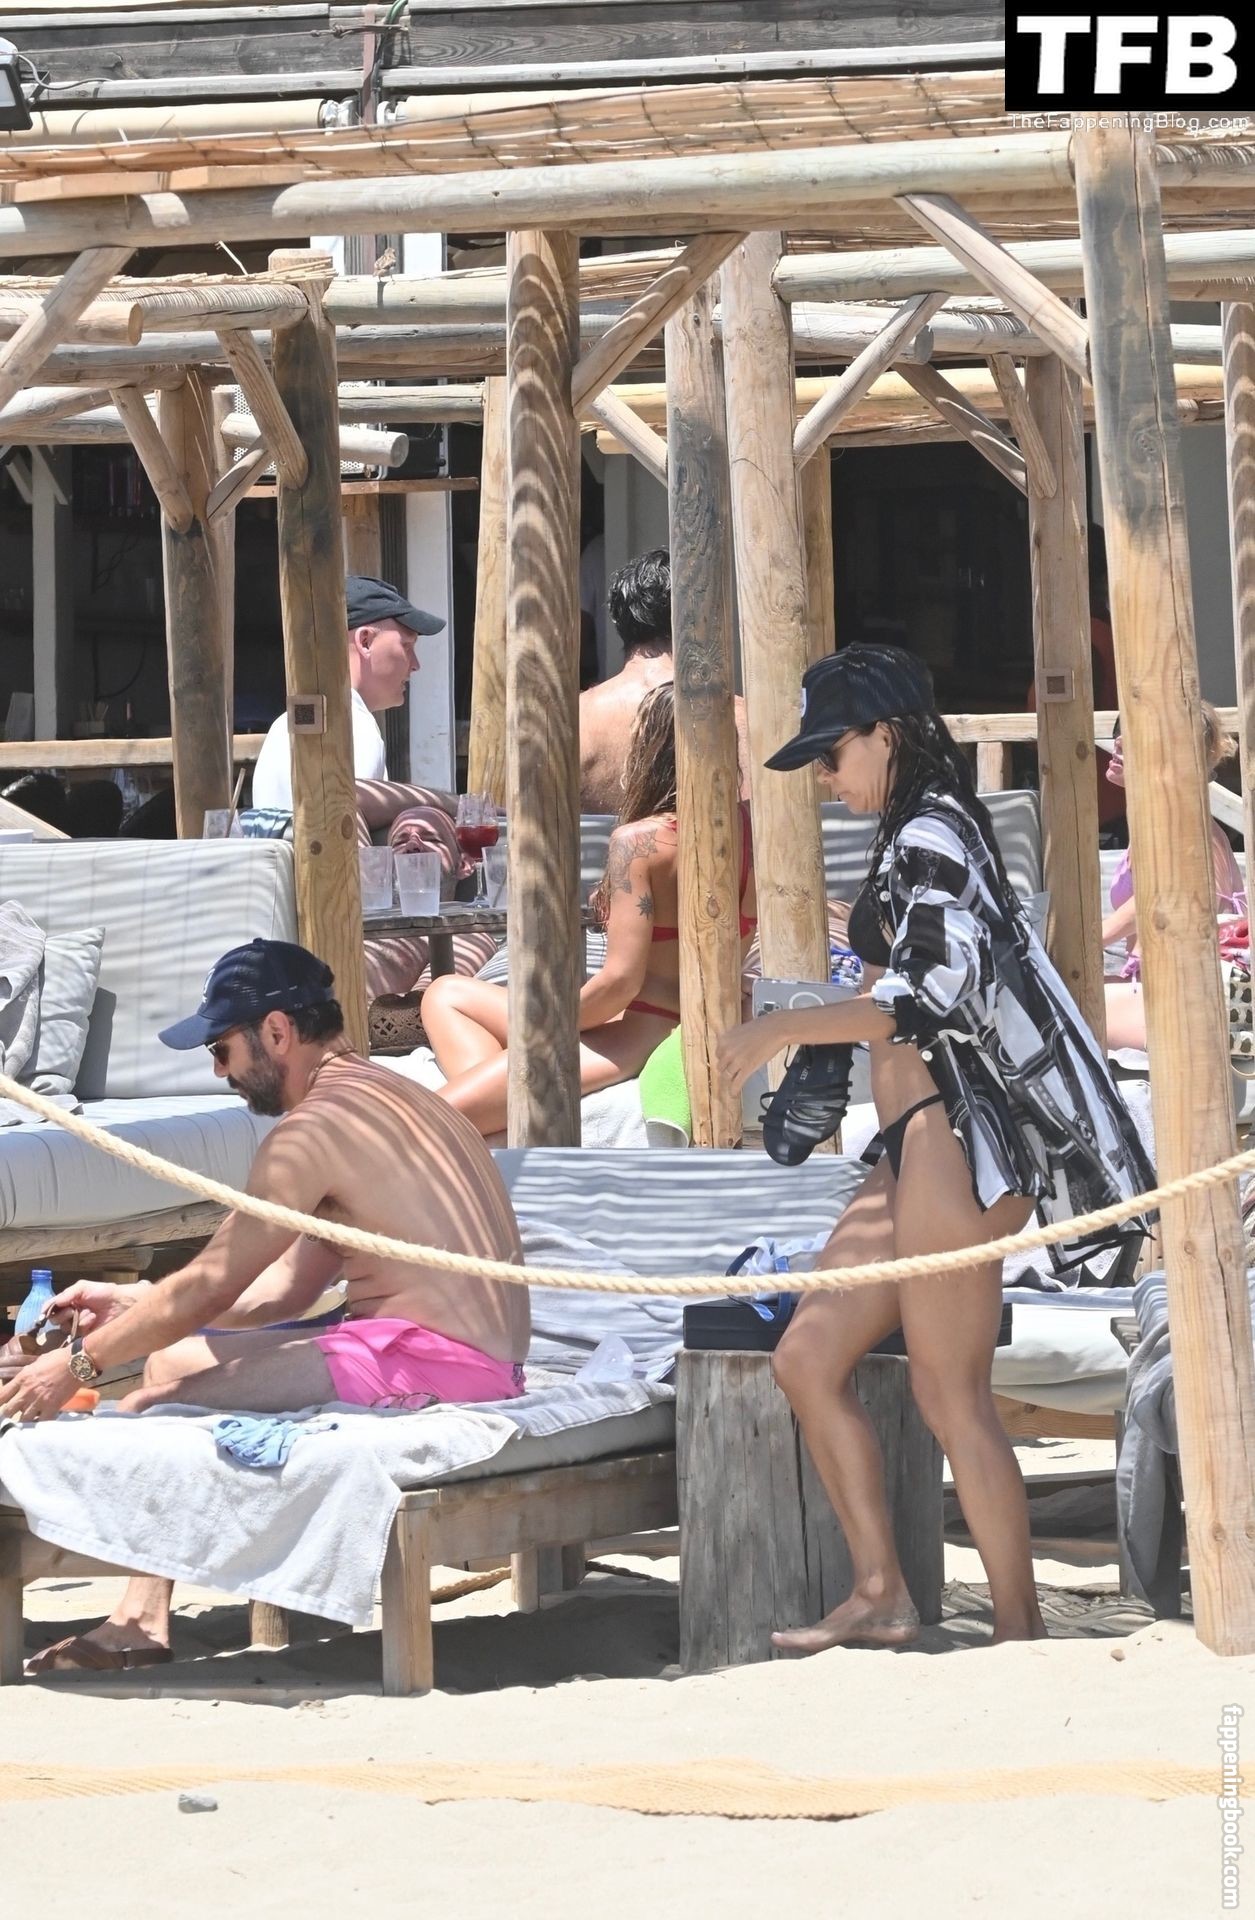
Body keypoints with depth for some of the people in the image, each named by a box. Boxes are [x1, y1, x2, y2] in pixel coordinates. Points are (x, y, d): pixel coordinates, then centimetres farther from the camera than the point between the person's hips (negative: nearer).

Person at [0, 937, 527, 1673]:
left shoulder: (315, 1129, -12)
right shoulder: (391, 1099, 18)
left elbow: (212, 1287, -10)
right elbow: (286, 1290, 21)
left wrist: (80, 1363, 1)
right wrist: (131, 1305, 23)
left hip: (427, 1363, -11)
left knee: (155, 1410, -12)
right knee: (173, 1359, 18)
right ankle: (139, 1617, 14)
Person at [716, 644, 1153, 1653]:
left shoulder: (930, 839, -10)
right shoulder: (914, 842, 19)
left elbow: (928, 996, -20)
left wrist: (782, 1030, -16)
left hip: (954, 1142, -10)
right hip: (913, 1150, 10)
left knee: (951, 1394, -7)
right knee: (809, 1357, 8)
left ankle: (1021, 1632, -3)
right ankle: (881, 1596, 9)